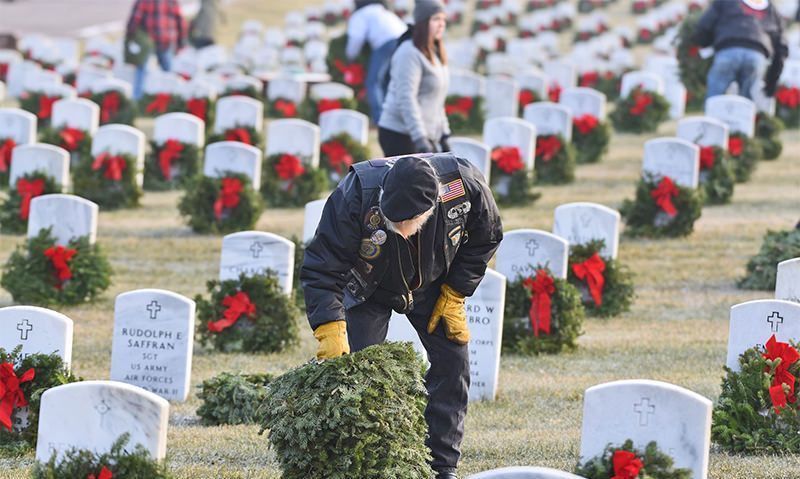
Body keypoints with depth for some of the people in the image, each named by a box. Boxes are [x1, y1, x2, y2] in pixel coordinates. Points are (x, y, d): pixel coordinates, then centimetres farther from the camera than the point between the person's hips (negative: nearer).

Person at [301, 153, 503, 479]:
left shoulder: (465, 185, -34)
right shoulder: (354, 196, -41)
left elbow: (485, 238, -10)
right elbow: (321, 271, -34)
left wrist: (454, 296, -12)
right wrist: (331, 336, -44)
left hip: (432, 286, 2)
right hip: (369, 290, -2)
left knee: (453, 362, -6)